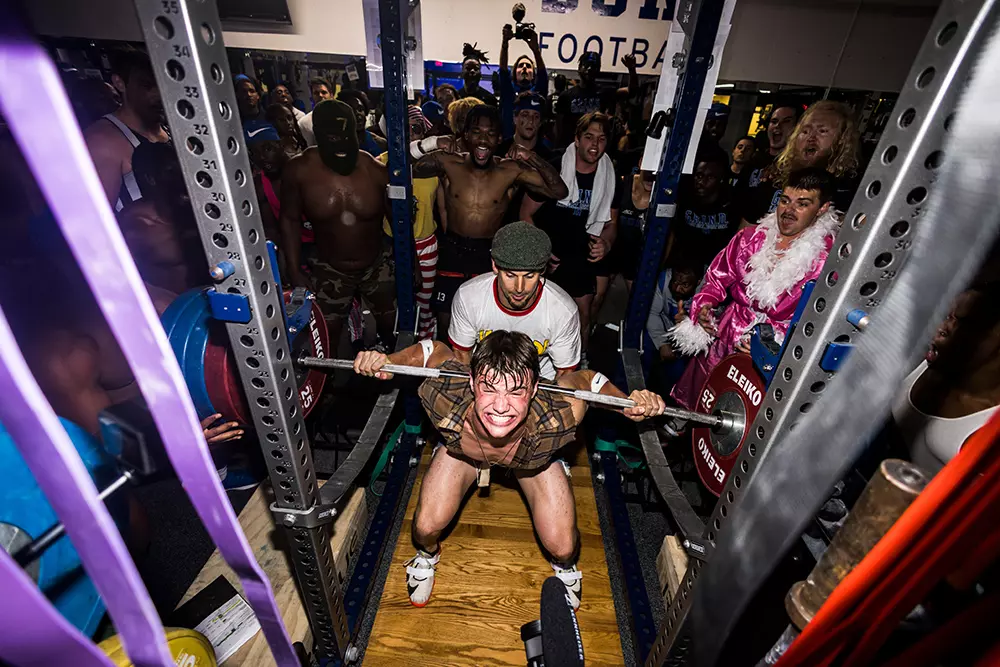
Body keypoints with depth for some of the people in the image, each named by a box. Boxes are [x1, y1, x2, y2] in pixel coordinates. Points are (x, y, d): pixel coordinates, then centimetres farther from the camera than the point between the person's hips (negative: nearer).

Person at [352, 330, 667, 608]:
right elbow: (433, 349, -22)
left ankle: (565, 568, 39)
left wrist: (629, 402, -38)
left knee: (562, 547, -3)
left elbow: (585, 378, -24)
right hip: (461, 449, 1)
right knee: (426, 527, -3)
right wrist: (386, 361, -35)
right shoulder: (444, 399, -42)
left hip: (535, 456, 0)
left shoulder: (555, 420, -45)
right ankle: (426, 557, 38)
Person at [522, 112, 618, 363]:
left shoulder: (611, 178, -3)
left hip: (582, 258, 3)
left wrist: (606, 243, -16)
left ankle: (581, 362, 32)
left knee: (583, 313, 9)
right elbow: (526, 213, -7)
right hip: (545, 257, -2)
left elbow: (611, 221, 7)